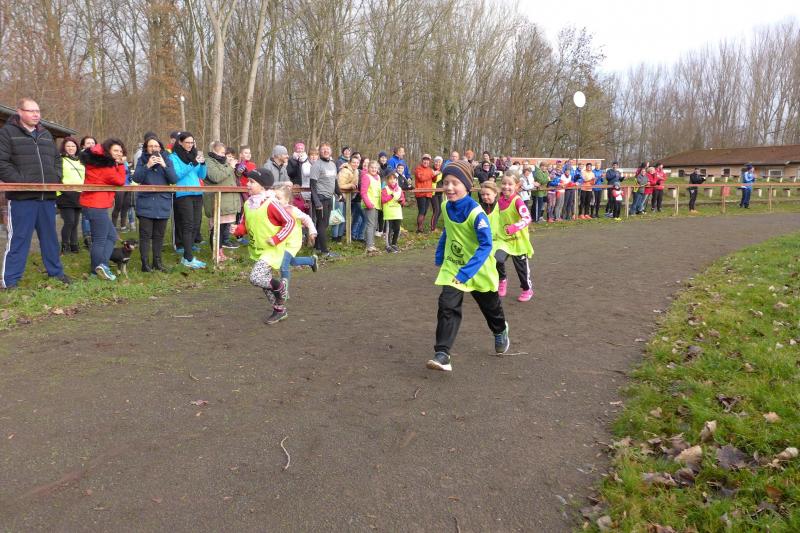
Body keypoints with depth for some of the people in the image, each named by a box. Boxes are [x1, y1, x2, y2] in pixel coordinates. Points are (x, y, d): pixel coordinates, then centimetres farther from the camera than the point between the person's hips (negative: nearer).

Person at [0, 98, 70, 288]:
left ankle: (55, 271, 25)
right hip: (22, 196, -6)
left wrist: (56, 179, 5)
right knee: (18, 238, -3)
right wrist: (21, 182, -17)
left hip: (47, 196, 6)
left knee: (50, 236, 14)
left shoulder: (46, 135, 17)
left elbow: (56, 160, 22)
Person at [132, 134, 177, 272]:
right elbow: (136, 178, -8)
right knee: (145, 235, -3)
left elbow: (174, 180, -4)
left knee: (159, 235, 8)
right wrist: (147, 166, -19)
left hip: (163, 204, 2)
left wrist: (164, 165, -16)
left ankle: (157, 262, 19)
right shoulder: (142, 160, 3)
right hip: (145, 203, -2)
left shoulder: (167, 160, 6)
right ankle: (145, 263, 2)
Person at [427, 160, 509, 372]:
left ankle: (500, 331, 51)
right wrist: (439, 257, 10)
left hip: (478, 269, -3)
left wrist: (465, 273, -37)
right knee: (447, 307, -15)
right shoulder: (446, 207, -7)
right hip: (452, 267, 3)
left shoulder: (476, 212, -27)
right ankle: (442, 354, -15)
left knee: (490, 306, 20)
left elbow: (486, 245, -31)